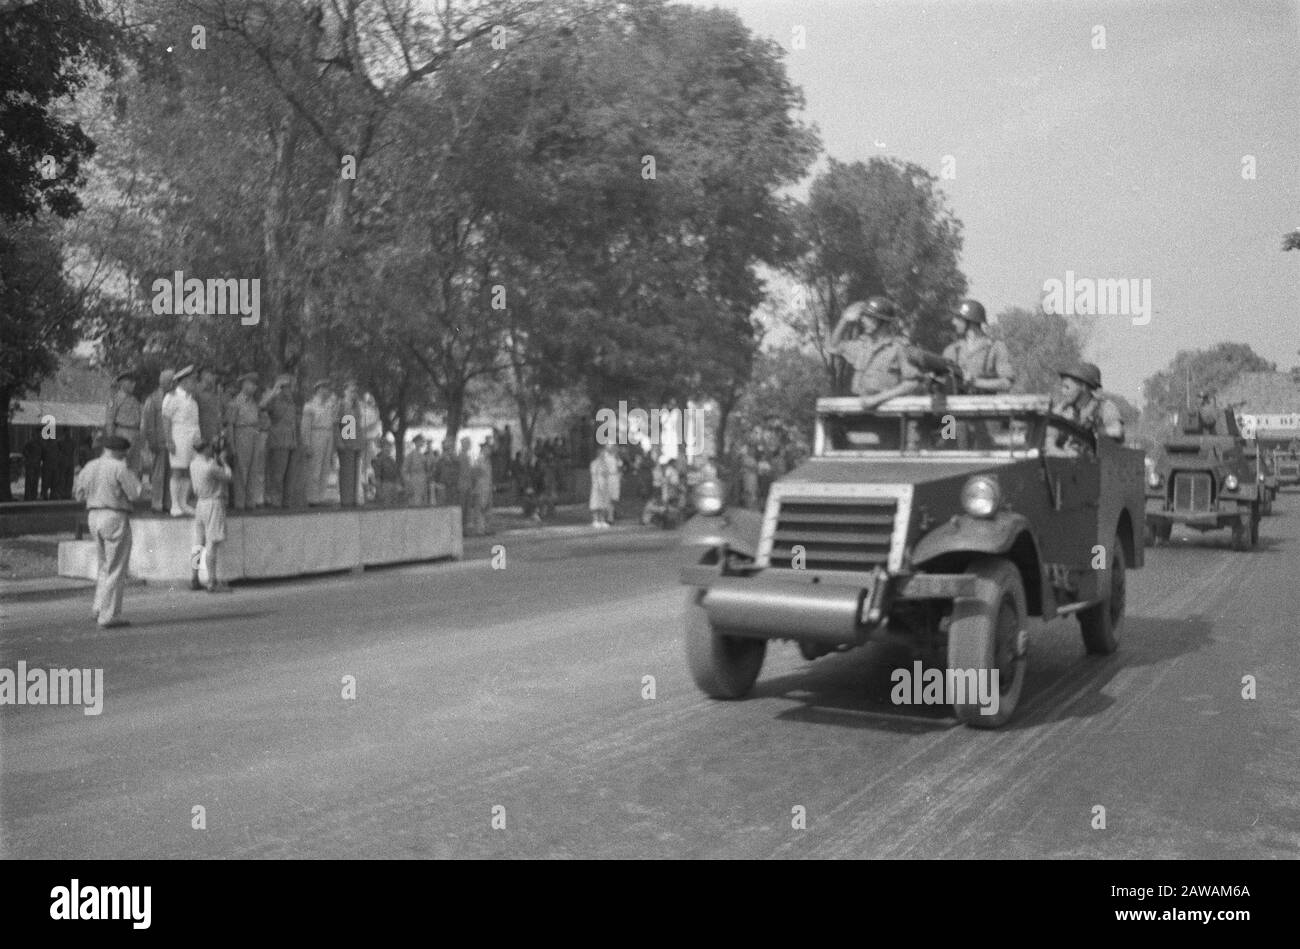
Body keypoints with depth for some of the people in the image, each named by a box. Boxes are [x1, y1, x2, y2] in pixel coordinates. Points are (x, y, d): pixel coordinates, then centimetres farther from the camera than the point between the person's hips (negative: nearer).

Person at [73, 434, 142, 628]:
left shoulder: (90, 466, 8)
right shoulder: (119, 468, -12)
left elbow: (78, 493, 15)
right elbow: (135, 493, -13)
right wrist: (130, 473, 0)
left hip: (94, 517, 7)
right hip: (116, 518, -7)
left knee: (104, 566, 20)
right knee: (115, 570, -1)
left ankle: (100, 608, 12)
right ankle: (108, 616, 0)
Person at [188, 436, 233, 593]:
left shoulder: (194, 464, 6)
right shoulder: (210, 466, -19)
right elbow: (229, 477, -6)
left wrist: (218, 459, 18)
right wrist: (223, 461, 7)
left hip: (200, 504, 9)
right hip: (214, 504, -9)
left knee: (198, 543, 12)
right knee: (212, 544, -6)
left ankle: (194, 580, 16)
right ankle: (212, 583, -4)